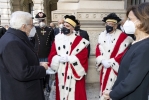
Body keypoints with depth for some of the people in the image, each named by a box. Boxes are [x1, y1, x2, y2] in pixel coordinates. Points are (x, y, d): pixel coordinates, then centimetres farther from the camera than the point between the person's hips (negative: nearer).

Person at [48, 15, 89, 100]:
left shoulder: (79, 41, -5)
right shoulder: (58, 39, 6)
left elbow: (83, 56, -13)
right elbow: (52, 55, 3)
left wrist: (68, 58, -20)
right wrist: (58, 58, -18)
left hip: (75, 73, -3)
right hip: (61, 73, 4)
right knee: (62, 92, 14)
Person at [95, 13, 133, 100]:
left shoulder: (123, 36, -9)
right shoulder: (102, 35, 9)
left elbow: (124, 53, -14)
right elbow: (98, 50, 7)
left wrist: (111, 62, -14)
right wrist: (103, 61, -8)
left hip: (115, 68, -5)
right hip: (104, 67, 5)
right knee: (103, 86, 16)